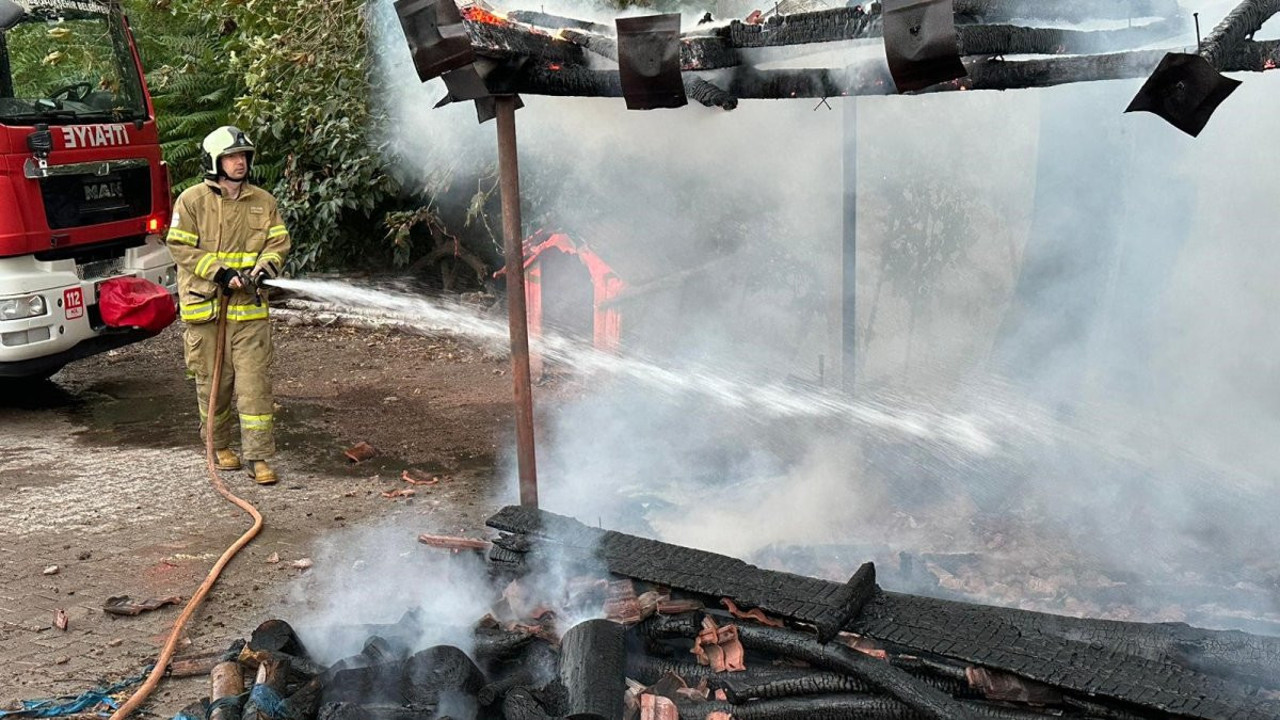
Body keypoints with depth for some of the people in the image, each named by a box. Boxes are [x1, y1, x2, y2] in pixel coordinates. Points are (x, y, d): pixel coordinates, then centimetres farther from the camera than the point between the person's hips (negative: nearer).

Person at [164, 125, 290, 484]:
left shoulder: (263, 201, 8)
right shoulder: (192, 200, -2)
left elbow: (279, 243, 10)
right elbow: (180, 248, -6)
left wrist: (263, 268, -11)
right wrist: (220, 272, -15)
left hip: (249, 308, 2)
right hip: (206, 305, -1)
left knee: (254, 382, -4)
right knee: (213, 382, 9)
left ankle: (258, 457, 0)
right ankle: (219, 446, 28)